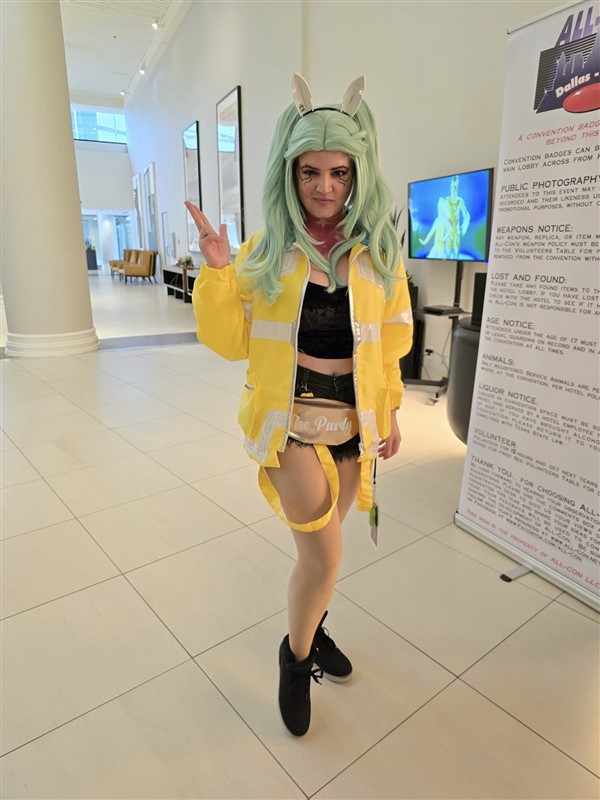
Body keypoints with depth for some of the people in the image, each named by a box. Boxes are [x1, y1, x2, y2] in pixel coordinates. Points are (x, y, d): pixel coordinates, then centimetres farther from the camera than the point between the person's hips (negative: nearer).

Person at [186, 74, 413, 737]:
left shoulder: (378, 252, 1)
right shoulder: (267, 251, -4)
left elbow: (390, 342, 8)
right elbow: (231, 341, -3)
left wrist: (389, 413, 11)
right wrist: (216, 270, -16)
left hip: (353, 421, 3)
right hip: (291, 419, -2)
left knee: (321, 545, 17)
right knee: (324, 557, -4)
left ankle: (311, 626, 49)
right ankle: (297, 656, 28)